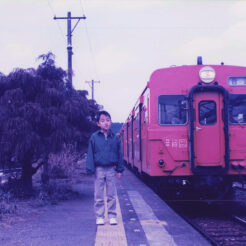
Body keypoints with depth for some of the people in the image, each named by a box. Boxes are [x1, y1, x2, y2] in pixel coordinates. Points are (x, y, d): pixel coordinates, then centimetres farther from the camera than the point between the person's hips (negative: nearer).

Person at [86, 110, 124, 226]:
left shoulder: (115, 138, 3)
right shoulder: (94, 137, -2)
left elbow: (119, 154, 8)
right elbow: (90, 154, 0)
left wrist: (119, 169, 5)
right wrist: (90, 169, -5)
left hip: (111, 169, 1)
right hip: (99, 169, -1)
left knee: (112, 195, 6)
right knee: (98, 195, 4)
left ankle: (112, 216, 15)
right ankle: (99, 217, 13)